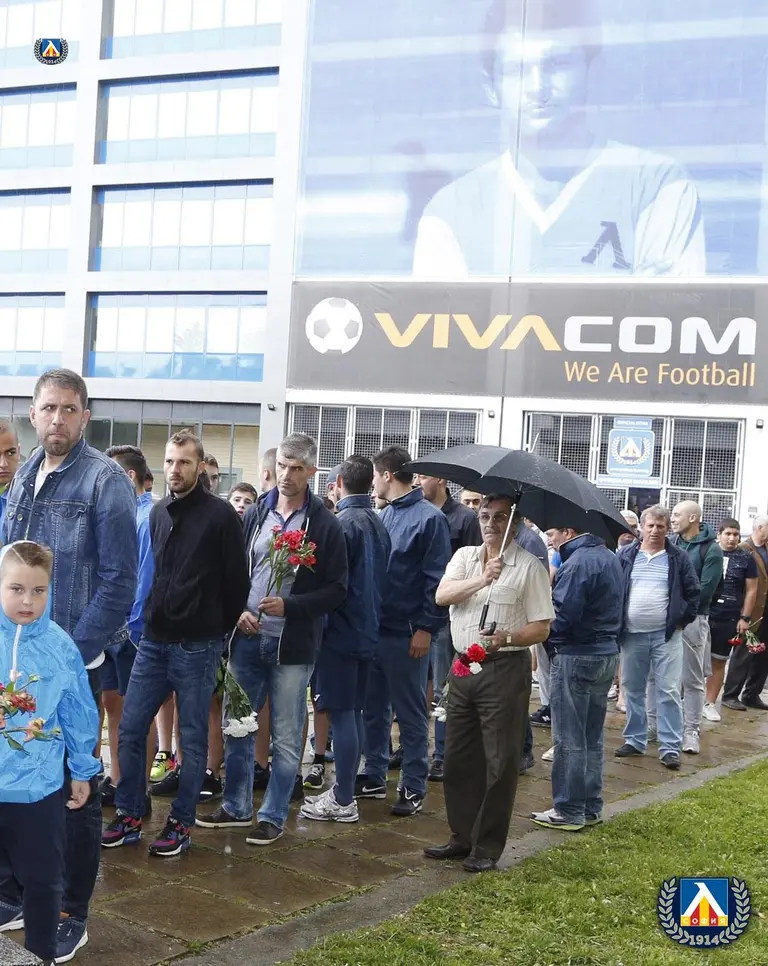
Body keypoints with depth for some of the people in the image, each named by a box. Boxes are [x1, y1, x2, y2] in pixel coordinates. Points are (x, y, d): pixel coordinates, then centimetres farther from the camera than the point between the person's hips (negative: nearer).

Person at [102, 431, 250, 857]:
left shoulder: (220, 515, -8)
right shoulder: (157, 513, 10)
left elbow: (236, 580, -6)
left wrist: (218, 630, 0)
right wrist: (149, 618, 13)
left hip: (197, 646, -5)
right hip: (154, 641, 6)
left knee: (192, 738, 5)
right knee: (130, 729, 5)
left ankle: (181, 822, 17)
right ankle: (129, 816, 18)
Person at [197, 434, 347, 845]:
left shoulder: (325, 524, -5)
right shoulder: (255, 514, 7)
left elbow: (336, 590, -6)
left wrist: (289, 606, -17)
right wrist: (238, 610, -5)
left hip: (292, 646, -4)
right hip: (247, 639, 4)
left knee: (286, 737, 5)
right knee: (237, 727, 13)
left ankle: (273, 815, 18)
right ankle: (236, 807, 28)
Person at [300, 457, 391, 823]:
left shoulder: (343, 523, -16)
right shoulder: (379, 525, 9)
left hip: (340, 631, -8)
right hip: (367, 630, 8)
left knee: (341, 713, -4)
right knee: (354, 712, 14)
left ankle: (343, 800, 1)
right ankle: (345, 788, 23)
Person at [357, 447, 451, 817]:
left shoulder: (429, 518, -10)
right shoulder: (384, 515, 12)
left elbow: (436, 579, -14)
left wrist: (426, 628, -17)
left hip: (406, 635, -7)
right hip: (374, 628, 7)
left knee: (410, 714, 3)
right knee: (374, 707, 14)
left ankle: (413, 787, 12)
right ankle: (374, 776, 26)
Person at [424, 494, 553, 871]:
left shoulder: (529, 566, -4)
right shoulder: (464, 556, 10)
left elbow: (541, 628, -6)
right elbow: (442, 595, -9)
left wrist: (506, 638, -24)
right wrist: (482, 579, -23)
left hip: (505, 670, -5)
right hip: (463, 668, 5)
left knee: (499, 761, 0)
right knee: (458, 758, 11)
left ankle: (488, 847, 10)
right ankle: (461, 837, 24)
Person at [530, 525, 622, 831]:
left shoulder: (577, 562, -19)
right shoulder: (610, 558, 11)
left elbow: (562, 617, -23)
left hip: (575, 658, -9)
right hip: (607, 654, 9)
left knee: (569, 740, 0)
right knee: (592, 738, 15)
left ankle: (569, 811, 6)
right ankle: (591, 807, 22)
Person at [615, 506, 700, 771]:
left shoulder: (679, 558, 1)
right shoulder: (625, 556, 4)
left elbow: (692, 592, 7)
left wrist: (683, 620, 0)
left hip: (666, 635, -2)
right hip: (631, 634, 2)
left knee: (668, 691, -4)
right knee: (633, 690, 11)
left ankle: (670, 747, 0)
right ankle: (635, 740, 23)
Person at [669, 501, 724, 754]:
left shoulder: (711, 549, -5)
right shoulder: (669, 543, 8)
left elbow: (705, 590, -10)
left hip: (692, 619, -4)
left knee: (692, 679, 3)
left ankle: (691, 730, 8)